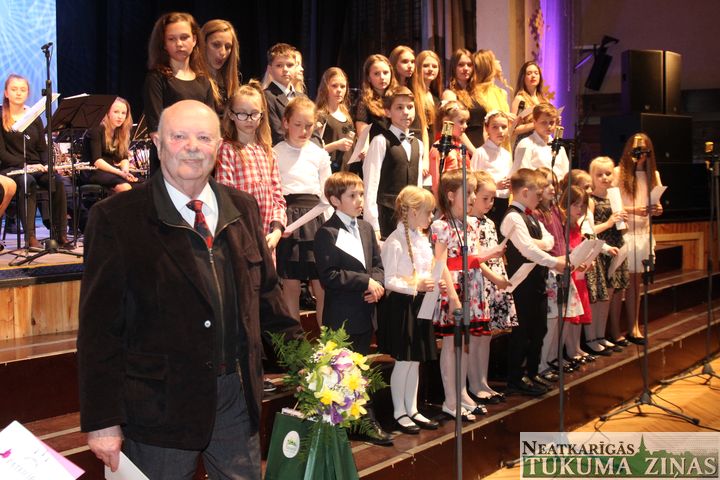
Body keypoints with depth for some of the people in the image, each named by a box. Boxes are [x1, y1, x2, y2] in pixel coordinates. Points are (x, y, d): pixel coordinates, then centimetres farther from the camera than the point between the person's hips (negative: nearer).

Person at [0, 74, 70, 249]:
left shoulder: (34, 118, 16)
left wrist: (47, 164, -7)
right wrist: (25, 165, -18)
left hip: (36, 167, 4)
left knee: (57, 181, -28)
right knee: (27, 182, -37)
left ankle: (60, 234, -25)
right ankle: (30, 236, -40)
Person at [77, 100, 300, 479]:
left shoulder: (243, 208, 6)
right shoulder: (116, 218, -9)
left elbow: (265, 290, 15)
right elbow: (99, 328, -10)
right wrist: (102, 421, -11)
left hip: (238, 393, 5)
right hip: (160, 402, -4)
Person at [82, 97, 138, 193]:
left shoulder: (122, 132, 11)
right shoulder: (96, 130, -9)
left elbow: (124, 158, 6)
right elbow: (96, 161, -17)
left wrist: (125, 170, -17)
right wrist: (119, 172, -28)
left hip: (113, 171, 6)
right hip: (94, 172, -6)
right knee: (125, 188, -34)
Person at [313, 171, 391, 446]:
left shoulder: (366, 228, 12)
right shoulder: (327, 233, -12)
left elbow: (377, 264, 14)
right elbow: (328, 276, -19)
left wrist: (377, 284, -8)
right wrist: (365, 281, -19)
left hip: (365, 312, 7)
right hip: (342, 317, -7)